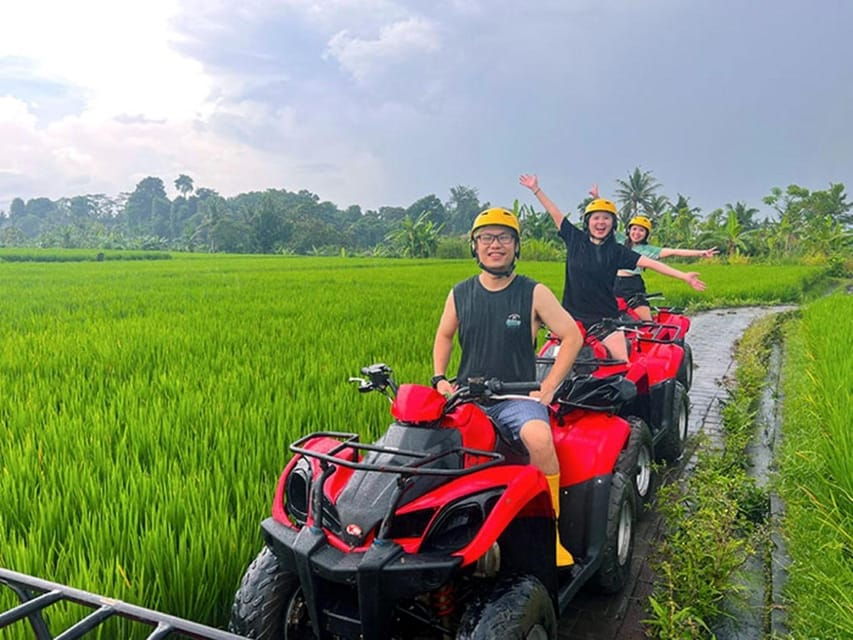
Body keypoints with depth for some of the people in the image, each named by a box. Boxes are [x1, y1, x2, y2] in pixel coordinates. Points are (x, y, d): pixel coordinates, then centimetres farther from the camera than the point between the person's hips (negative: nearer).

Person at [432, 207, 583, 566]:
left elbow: (572, 337, 3)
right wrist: (440, 378, 8)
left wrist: (548, 387, -4)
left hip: (518, 396, -2)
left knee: (540, 440, -33)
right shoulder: (460, 294, 9)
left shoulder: (534, 294, 0)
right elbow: (444, 336, 23)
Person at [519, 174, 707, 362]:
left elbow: (649, 263, -6)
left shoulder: (617, 251, 0)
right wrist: (536, 189, 6)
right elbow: (555, 214, 5)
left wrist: (684, 276, -12)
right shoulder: (575, 239, 3)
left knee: (623, 362, -9)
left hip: (605, 317, -1)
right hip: (574, 314, 1)